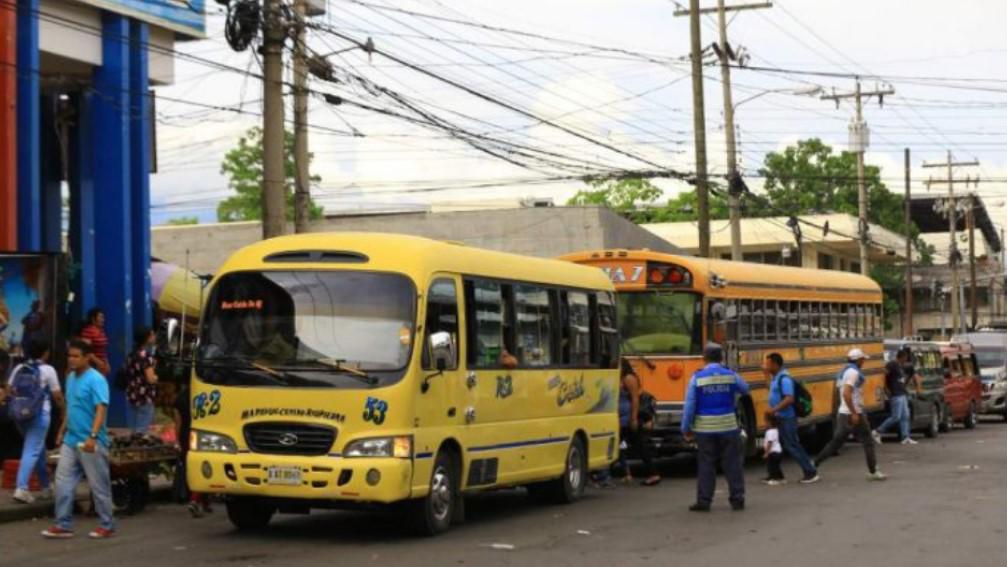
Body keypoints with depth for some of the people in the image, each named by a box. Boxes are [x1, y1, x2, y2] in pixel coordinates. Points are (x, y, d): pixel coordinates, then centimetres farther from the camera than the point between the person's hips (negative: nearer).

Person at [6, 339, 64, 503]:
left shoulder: (19, 368, 10)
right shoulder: (48, 370, -5)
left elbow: (9, 390, 9)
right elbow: (57, 395, -4)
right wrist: (63, 411, 12)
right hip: (39, 414, -6)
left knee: (38, 448, 18)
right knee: (32, 451, -9)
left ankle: (45, 487, 25)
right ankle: (21, 488, -20)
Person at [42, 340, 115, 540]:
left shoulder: (96, 380, -14)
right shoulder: (71, 378, 11)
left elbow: (101, 409, -21)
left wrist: (93, 436, -30)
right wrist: (62, 431, 22)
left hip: (90, 443, -8)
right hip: (70, 440, 8)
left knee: (99, 485, 1)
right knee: (63, 482, 6)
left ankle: (108, 526, 12)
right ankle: (63, 525, 12)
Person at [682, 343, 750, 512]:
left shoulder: (697, 378, -7)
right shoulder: (731, 375, -2)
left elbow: (690, 405, -8)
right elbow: (745, 390, 17)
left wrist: (686, 428, 0)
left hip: (705, 428, -1)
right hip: (728, 427, 1)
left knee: (706, 466, 4)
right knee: (732, 464, 8)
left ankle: (703, 501, 4)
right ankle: (737, 499, 10)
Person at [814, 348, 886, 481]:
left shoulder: (845, 371, 15)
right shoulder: (853, 372, -16)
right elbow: (846, 393, -26)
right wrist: (854, 413, -25)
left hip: (844, 413, 9)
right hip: (853, 413, -9)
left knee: (836, 441, 12)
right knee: (868, 441, 3)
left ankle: (814, 464, 8)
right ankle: (873, 472, 8)